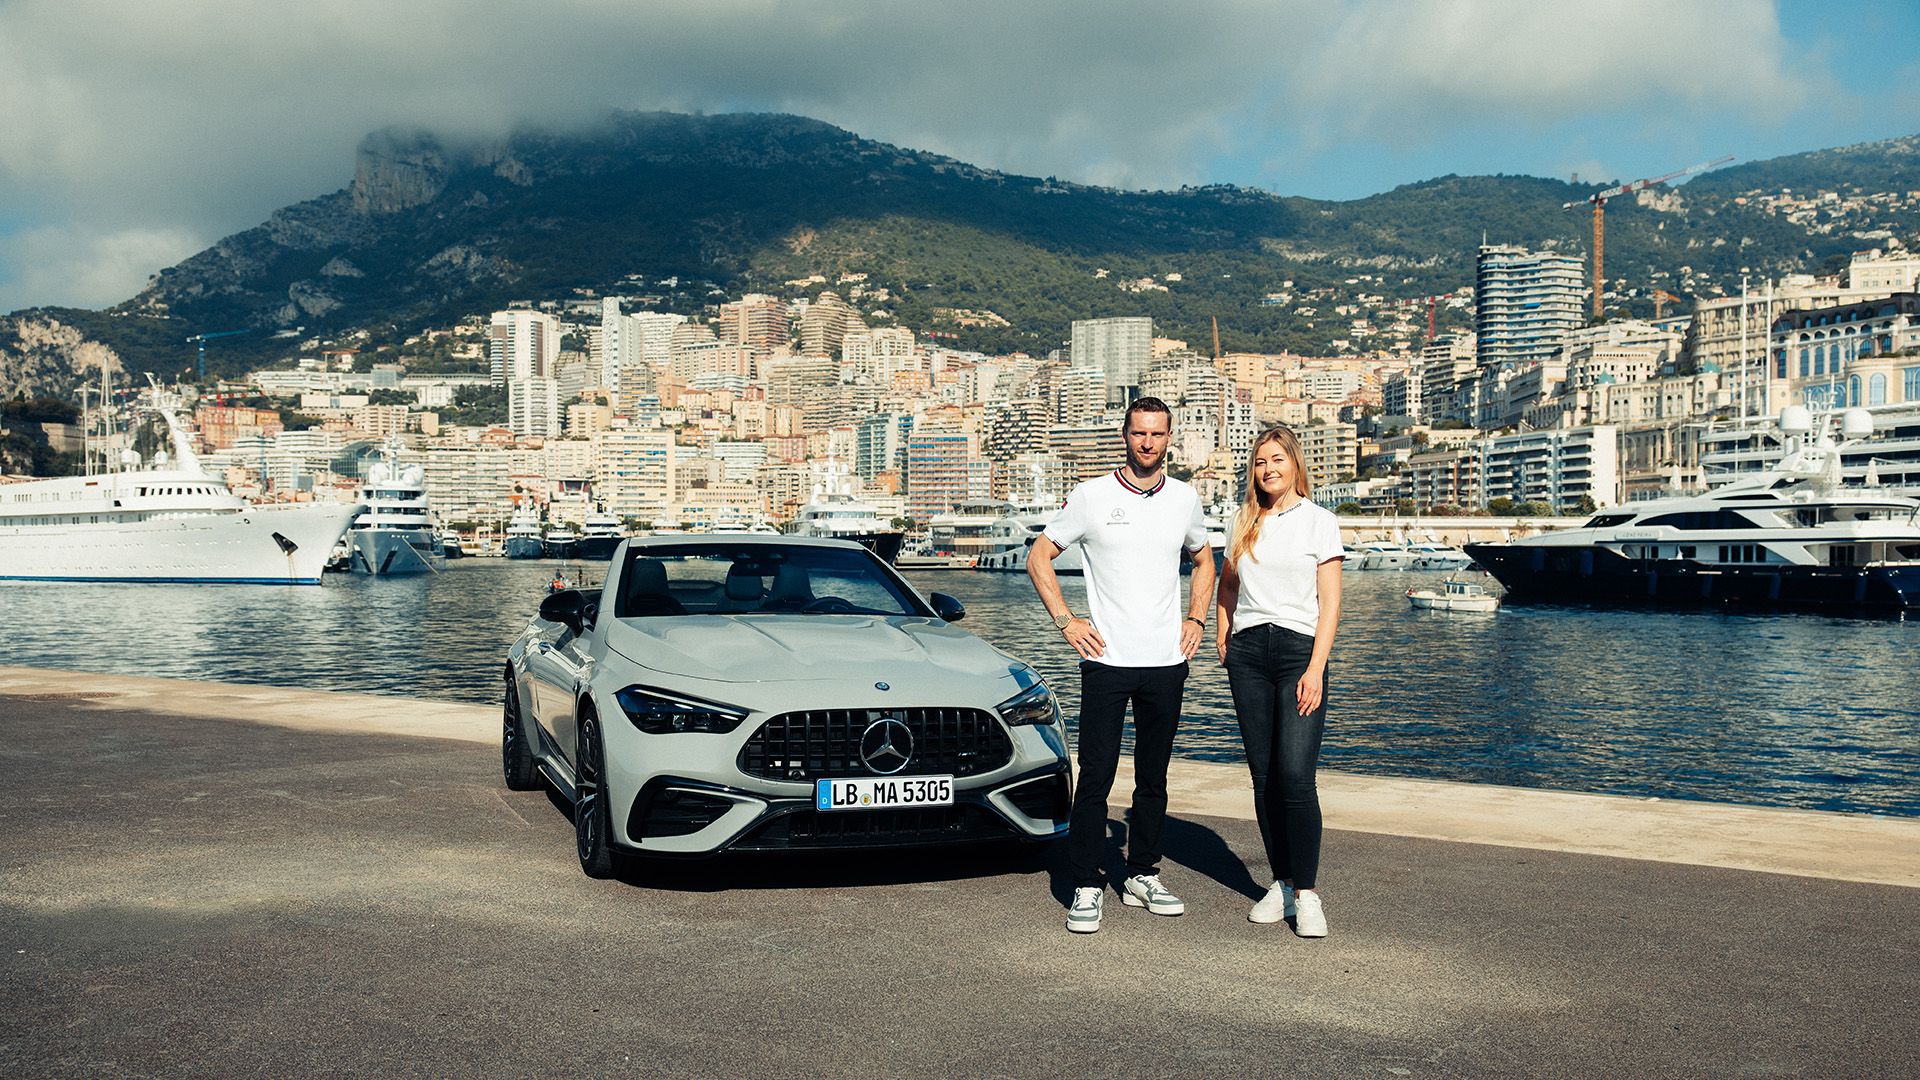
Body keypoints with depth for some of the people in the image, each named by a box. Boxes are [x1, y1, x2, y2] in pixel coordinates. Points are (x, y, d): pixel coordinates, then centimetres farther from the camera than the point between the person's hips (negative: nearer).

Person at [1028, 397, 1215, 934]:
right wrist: (1066, 621, -5)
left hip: (1167, 662, 4)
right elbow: (1039, 558, 3)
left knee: (1153, 778, 11)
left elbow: (1203, 561, 24)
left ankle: (1142, 877, 23)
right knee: (1096, 778, -4)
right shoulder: (1091, 497, -3)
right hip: (1106, 661, -3)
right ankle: (1086, 888, 4)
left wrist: (1196, 618, 11)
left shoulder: (1185, 499, 8)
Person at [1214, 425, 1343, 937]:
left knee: (1295, 774, -14)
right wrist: (1222, 637, 16)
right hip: (1249, 652, 4)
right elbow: (1227, 582, 28)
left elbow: (1330, 602, -3)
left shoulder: (1319, 522, 1)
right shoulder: (1244, 523, 13)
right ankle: (1282, 884, 14)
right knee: (1263, 777, 4)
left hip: (1299, 649, -4)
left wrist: (1316, 669, -12)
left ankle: (1307, 892, -7)